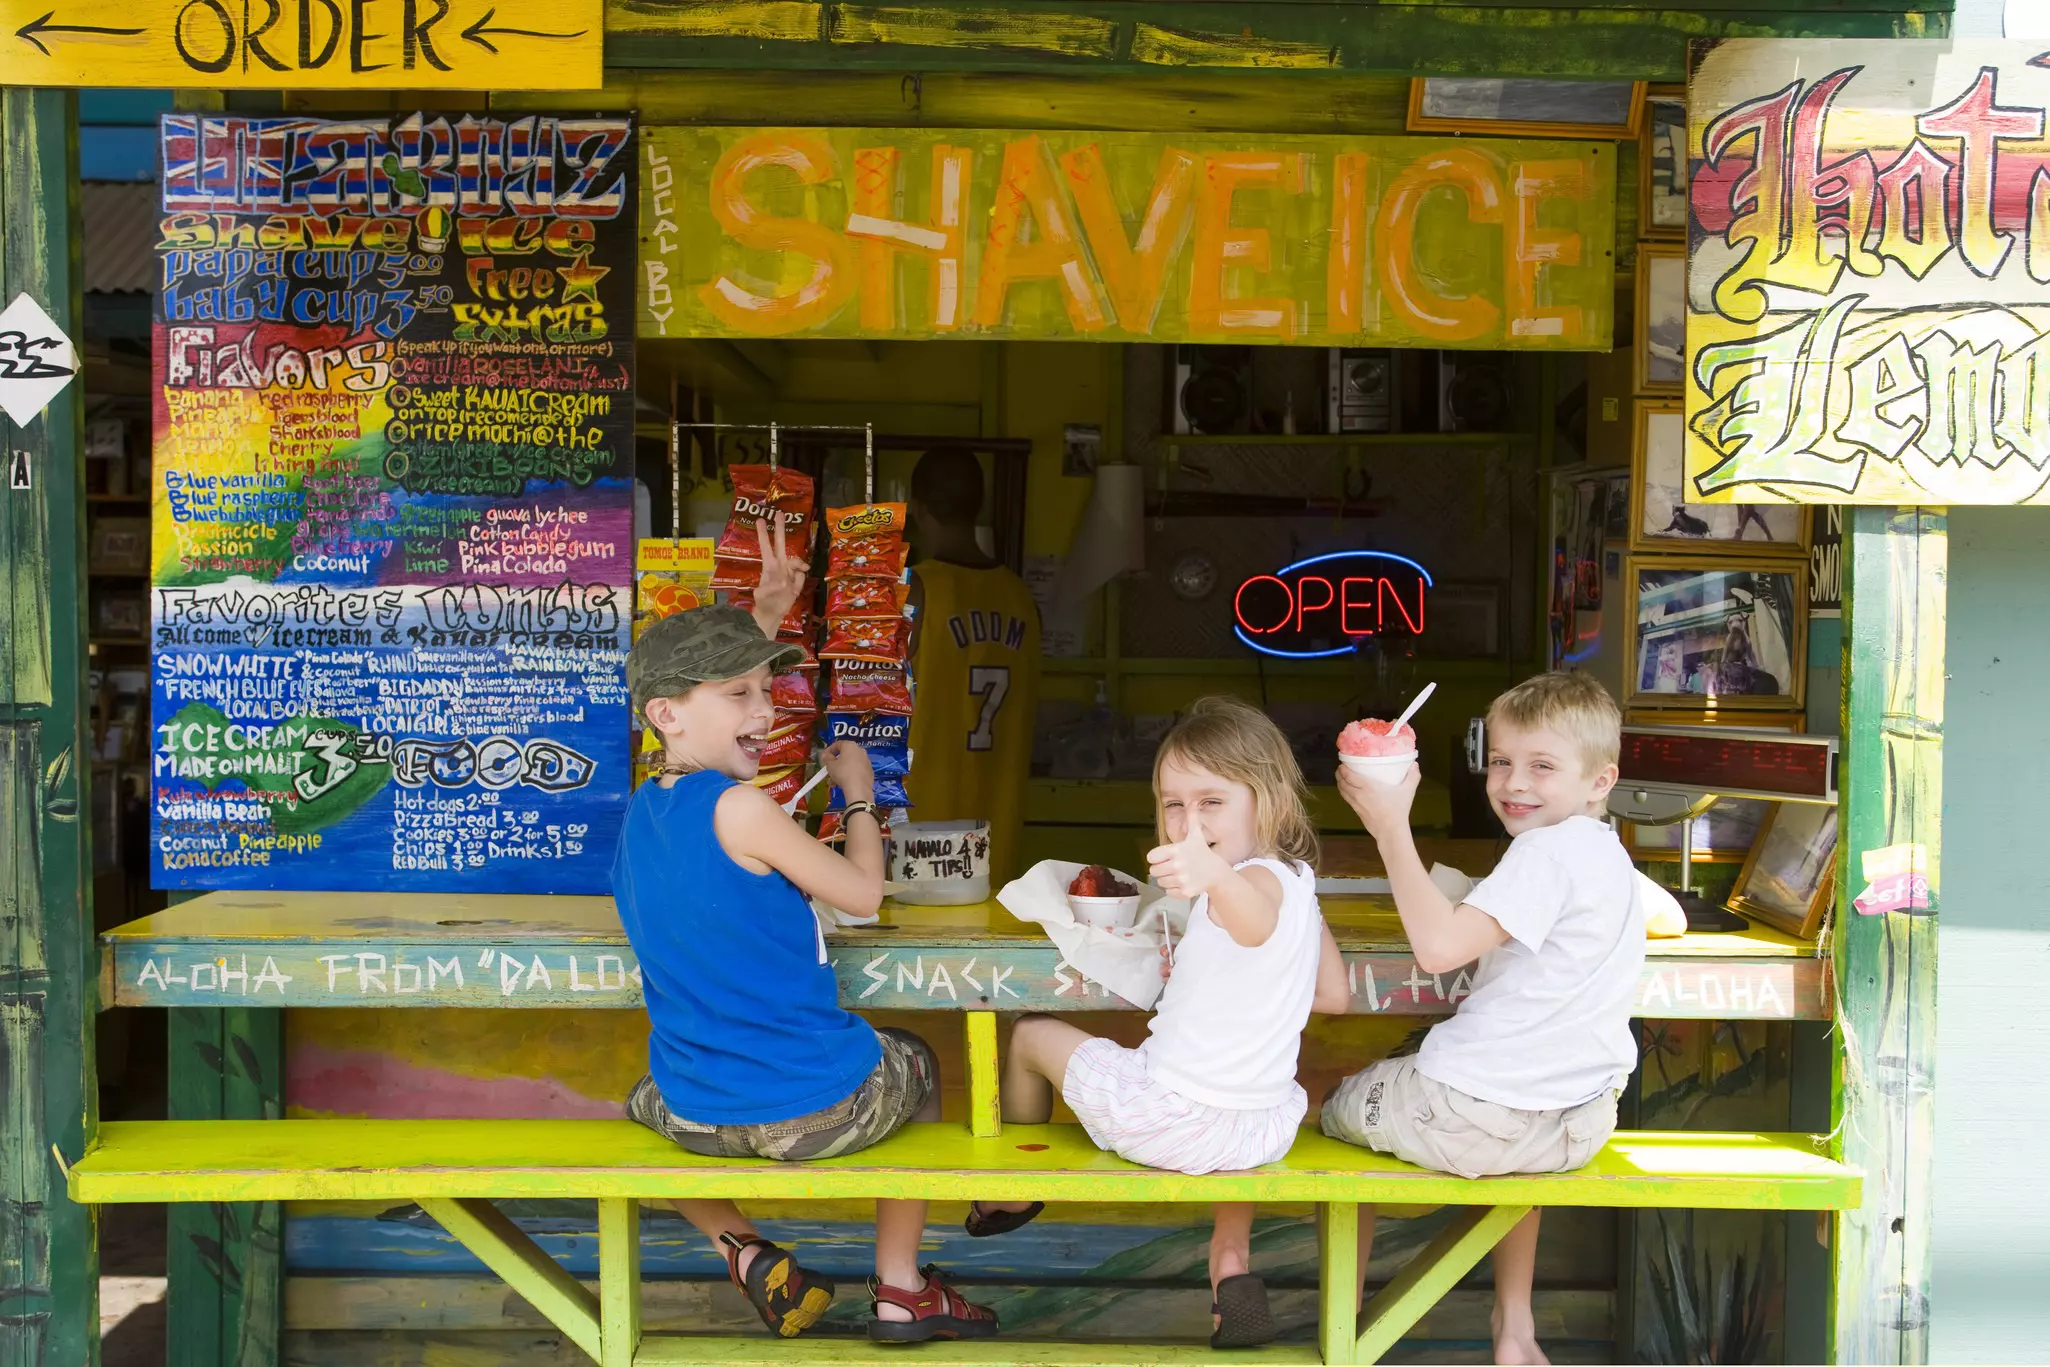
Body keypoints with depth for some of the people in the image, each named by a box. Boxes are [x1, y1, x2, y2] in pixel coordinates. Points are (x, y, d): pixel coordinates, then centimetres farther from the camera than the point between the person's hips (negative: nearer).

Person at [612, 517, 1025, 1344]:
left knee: (641, 1104, 39)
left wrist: (765, 616, 28)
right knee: (915, 1065, 29)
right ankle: (899, 1290, 34)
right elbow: (862, 893, -8)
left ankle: (744, 1255, 18)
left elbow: (702, 663, 23)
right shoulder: (739, 808, -21)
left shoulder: (642, 810, 4)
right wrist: (860, 796, 6)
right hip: (824, 1108, -5)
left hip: (699, 1117, 5)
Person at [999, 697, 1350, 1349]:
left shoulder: (1260, 877, -23)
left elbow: (1254, 915, -50)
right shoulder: (1299, 882, 5)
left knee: (1032, 1033, 15)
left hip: (1172, 1118, -8)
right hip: (1268, 1129, 8)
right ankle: (1232, 1261, 26)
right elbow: (1334, 995, 16)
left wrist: (1214, 876, -71)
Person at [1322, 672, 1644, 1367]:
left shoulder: (1549, 851, -18)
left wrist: (1391, 829, -25)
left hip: (1479, 1114, -9)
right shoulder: (1606, 854, 12)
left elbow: (1439, 946, -29)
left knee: (1340, 1105, 19)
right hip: (1581, 1120, 9)